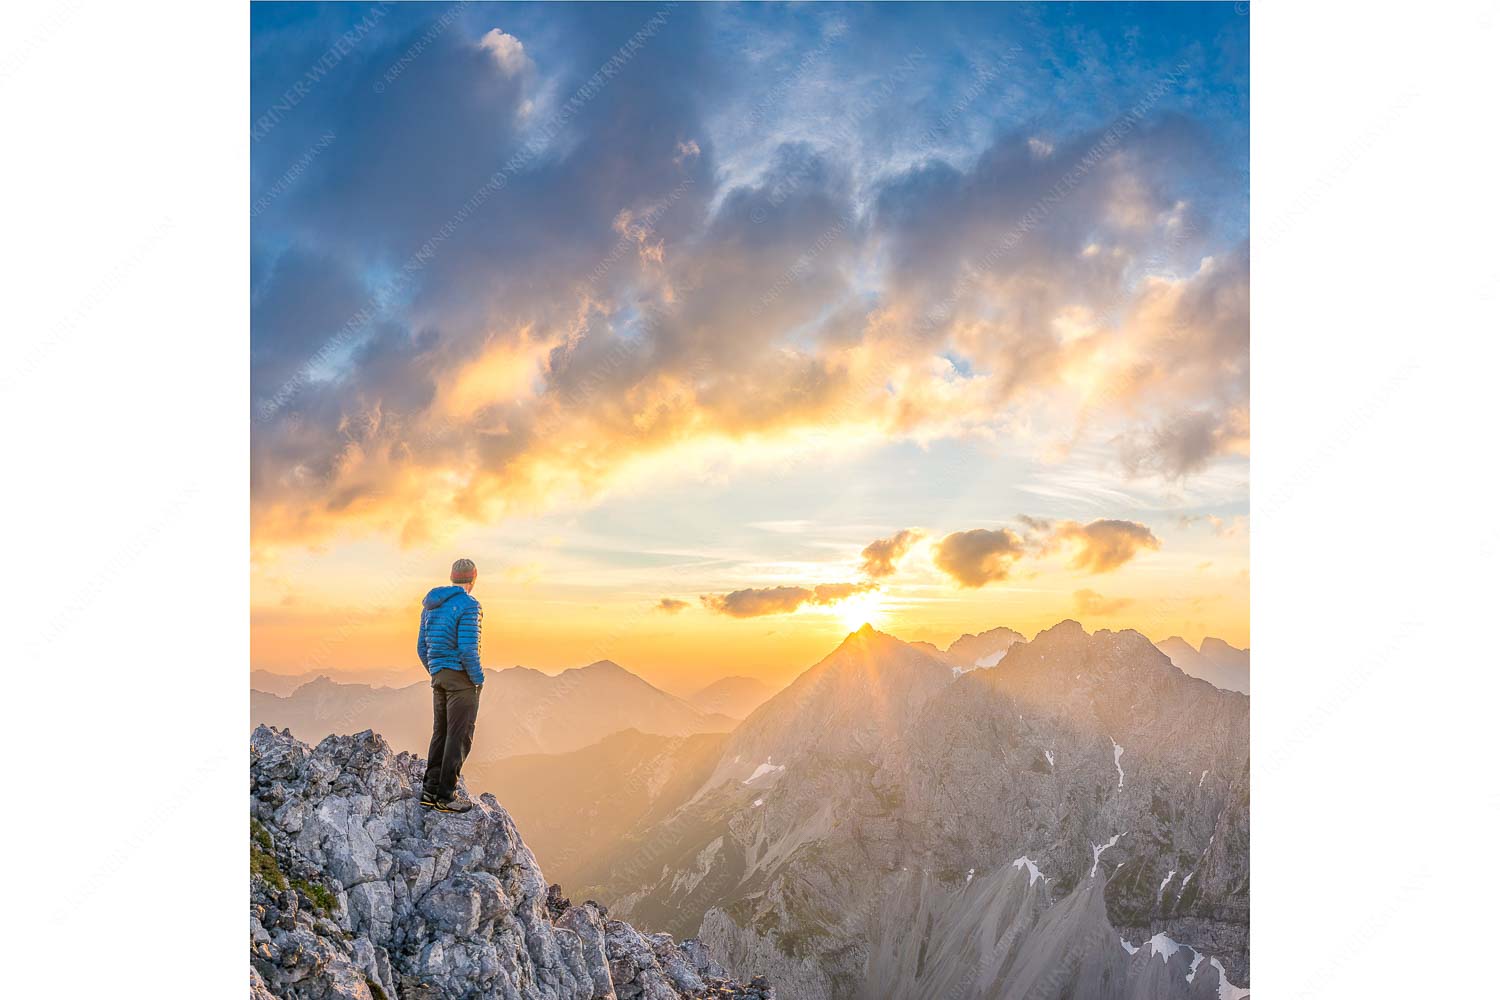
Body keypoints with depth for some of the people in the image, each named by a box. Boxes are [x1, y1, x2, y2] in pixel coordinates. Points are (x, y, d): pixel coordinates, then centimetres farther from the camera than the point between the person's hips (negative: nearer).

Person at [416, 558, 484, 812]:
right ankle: (446, 796, 1)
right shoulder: (468, 605, -14)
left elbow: (422, 648, 14)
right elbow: (467, 649, -21)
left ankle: (430, 791, 16)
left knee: (441, 734, 14)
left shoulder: (431, 606, 12)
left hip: (439, 676, 8)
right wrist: (479, 679, -8)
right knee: (460, 736, -2)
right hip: (462, 677, -8)